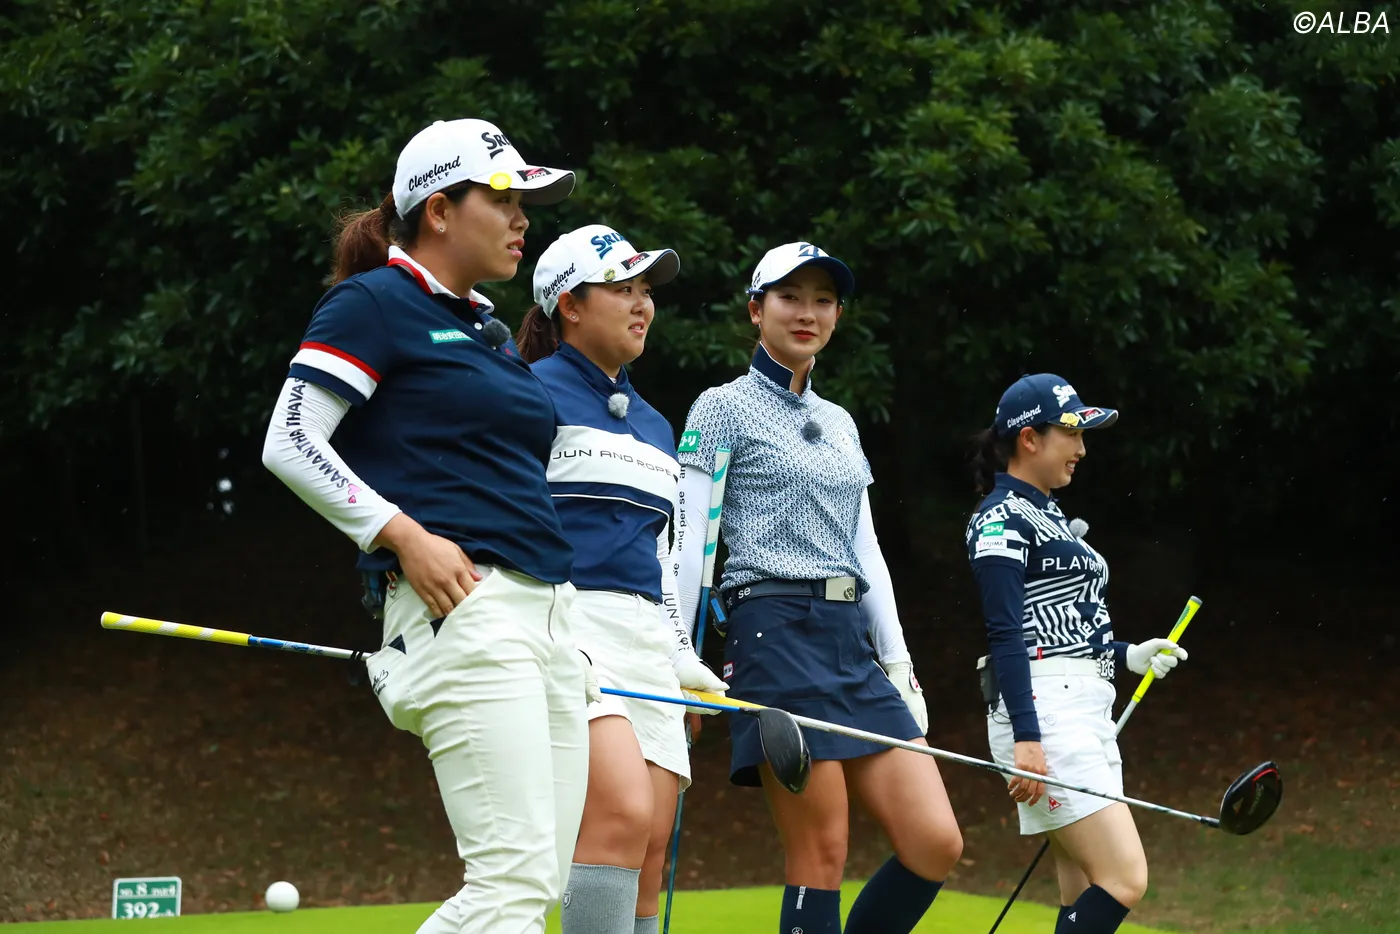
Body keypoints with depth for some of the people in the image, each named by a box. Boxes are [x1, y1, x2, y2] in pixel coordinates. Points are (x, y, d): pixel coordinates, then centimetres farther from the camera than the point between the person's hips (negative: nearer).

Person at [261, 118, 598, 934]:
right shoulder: (375, 301, -1)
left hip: (548, 609, 9)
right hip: (463, 608, -9)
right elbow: (289, 444, -9)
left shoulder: (492, 331, 24)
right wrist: (404, 536, -17)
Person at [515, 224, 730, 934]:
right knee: (624, 812, -27)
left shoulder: (653, 425, 24)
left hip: (647, 642, 8)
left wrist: (687, 665, 24)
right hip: (567, 623, -8)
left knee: (647, 856, -1)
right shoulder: (534, 393, 1)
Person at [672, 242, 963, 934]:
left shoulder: (840, 423, 21)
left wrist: (897, 661, 15)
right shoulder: (723, 408, 2)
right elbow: (688, 542, -4)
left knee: (936, 844, -4)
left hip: (853, 640, 7)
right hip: (777, 634, -7)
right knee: (821, 854, -10)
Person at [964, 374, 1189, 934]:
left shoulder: (1048, 515, 21)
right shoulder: (1000, 520, -8)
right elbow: (1006, 635, -16)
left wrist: (1130, 656, 15)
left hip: (1088, 707, 10)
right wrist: (1025, 738, -23)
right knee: (1123, 880, -17)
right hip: (1045, 711, -10)